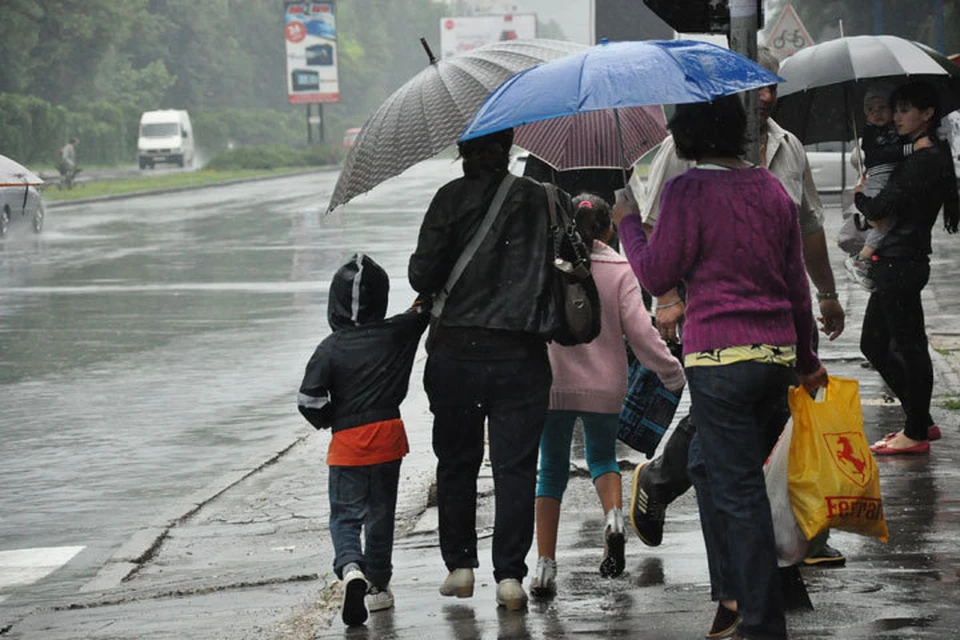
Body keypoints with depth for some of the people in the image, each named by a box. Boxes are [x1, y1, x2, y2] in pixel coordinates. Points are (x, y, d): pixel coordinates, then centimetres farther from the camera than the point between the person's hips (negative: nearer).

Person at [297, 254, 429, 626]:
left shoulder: (330, 348, -10)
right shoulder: (397, 334, -4)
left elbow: (309, 400, -12)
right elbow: (423, 310, 12)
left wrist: (329, 421, 5)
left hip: (347, 442, -2)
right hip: (388, 436, 2)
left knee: (345, 515, 4)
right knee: (381, 514, 16)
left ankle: (350, 568, -24)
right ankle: (378, 585, 23)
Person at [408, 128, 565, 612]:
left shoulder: (452, 198, -4)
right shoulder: (544, 199, 3)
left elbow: (423, 274, -8)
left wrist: (432, 291, 14)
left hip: (456, 349, -1)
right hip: (522, 354, 1)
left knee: (456, 462, 14)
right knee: (515, 466, 3)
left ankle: (460, 565, 18)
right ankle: (509, 576, -3)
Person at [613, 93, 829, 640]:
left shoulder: (687, 191, -9)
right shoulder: (771, 188, 10)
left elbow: (657, 277, -6)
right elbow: (797, 281, 15)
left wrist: (628, 223, 10)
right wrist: (807, 356, 23)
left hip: (719, 357, -7)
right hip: (778, 350, 7)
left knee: (738, 489, -2)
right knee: (709, 467, 22)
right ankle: (735, 593, 21)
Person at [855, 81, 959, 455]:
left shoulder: (924, 161, -16)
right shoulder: (930, 157, 16)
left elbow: (879, 211, -18)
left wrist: (859, 196, 1)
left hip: (902, 264, -11)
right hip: (896, 261, 11)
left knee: (909, 344, -3)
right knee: (873, 343, 15)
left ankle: (916, 433, 3)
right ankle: (921, 421, 21)